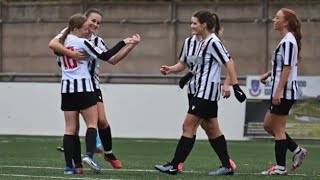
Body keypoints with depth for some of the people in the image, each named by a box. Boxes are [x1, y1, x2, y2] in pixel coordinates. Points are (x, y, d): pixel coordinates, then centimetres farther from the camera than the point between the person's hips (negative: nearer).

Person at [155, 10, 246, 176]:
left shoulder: (213, 42, -15)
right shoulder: (203, 42, 11)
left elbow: (228, 62, -18)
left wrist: (235, 86, -22)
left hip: (207, 92, -10)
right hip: (202, 91, 10)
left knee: (188, 126, -8)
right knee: (212, 129, 11)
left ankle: (174, 165, -6)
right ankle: (226, 166, 13)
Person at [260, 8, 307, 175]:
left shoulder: (288, 42, -17)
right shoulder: (287, 40, 14)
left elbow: (287, 68, -22)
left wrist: (278, 91, -24)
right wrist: (268, 73, 20)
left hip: (284, 92, -10)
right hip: (280, 92, 10)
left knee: (278, 129, -3)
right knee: (268, 125, 15)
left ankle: (280, 167, 3)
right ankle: (297, 151, 18)